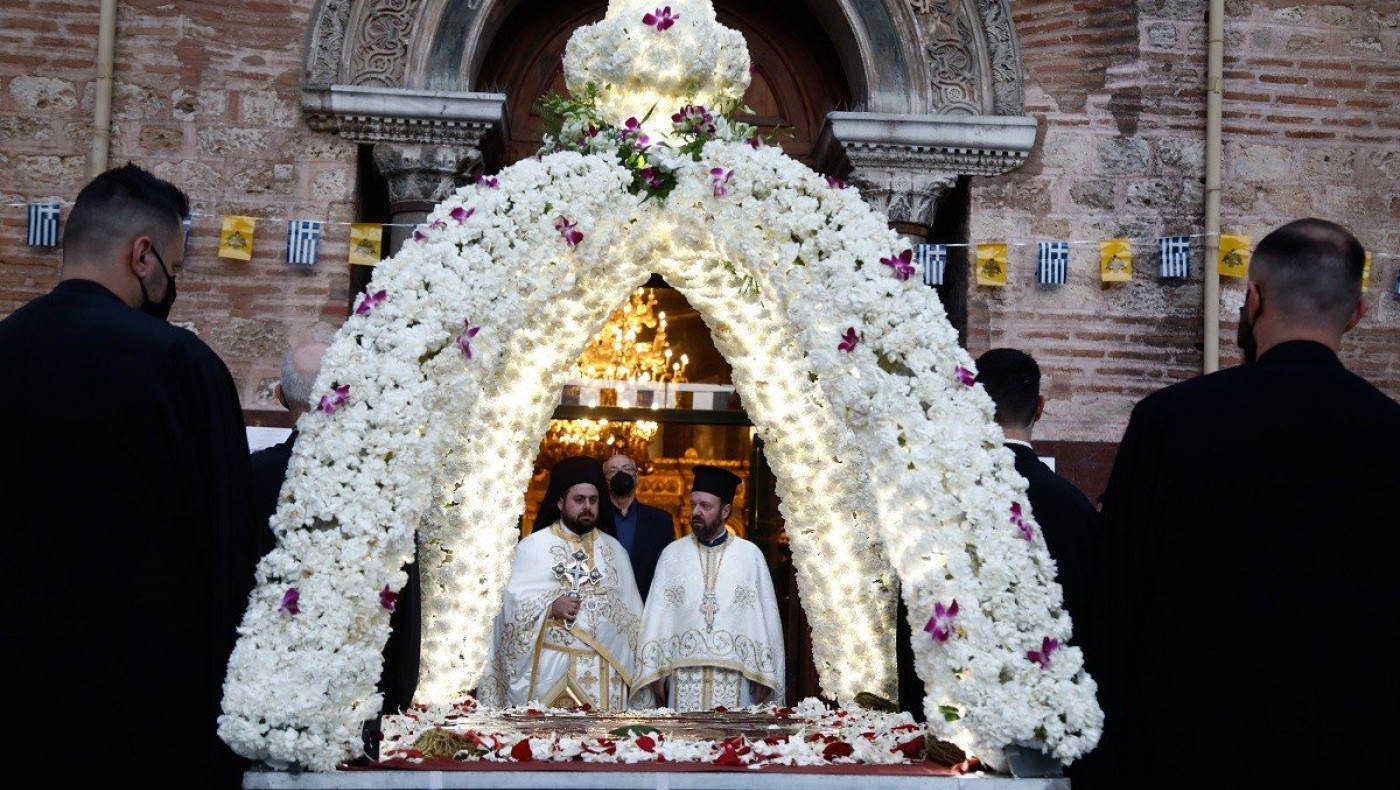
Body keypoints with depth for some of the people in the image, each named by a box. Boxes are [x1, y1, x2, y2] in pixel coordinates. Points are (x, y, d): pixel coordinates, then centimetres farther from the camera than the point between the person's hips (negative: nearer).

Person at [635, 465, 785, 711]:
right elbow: (657, 614, 6)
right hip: (683, 674, 1)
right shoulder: (672, 554, 9)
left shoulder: (751, 555, 5)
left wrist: (764, 676, -1)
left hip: (735, 675, -1)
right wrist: (656, 671, -1)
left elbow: (766, 615, 3)